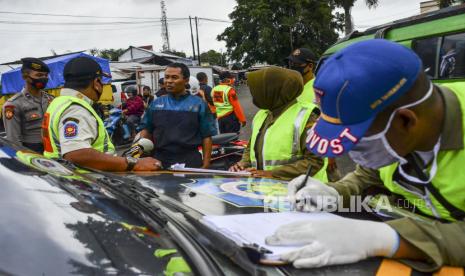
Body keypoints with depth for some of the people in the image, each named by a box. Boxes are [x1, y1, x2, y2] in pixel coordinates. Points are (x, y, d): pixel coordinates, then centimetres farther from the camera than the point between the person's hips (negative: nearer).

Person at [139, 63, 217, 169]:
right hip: (159, 161, 3)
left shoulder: (199, 104, 2)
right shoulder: (156, 104, 11)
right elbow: (147, 130, 15)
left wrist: (205, 165, -6)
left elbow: (206, 136, 0)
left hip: (190, 162, -2)